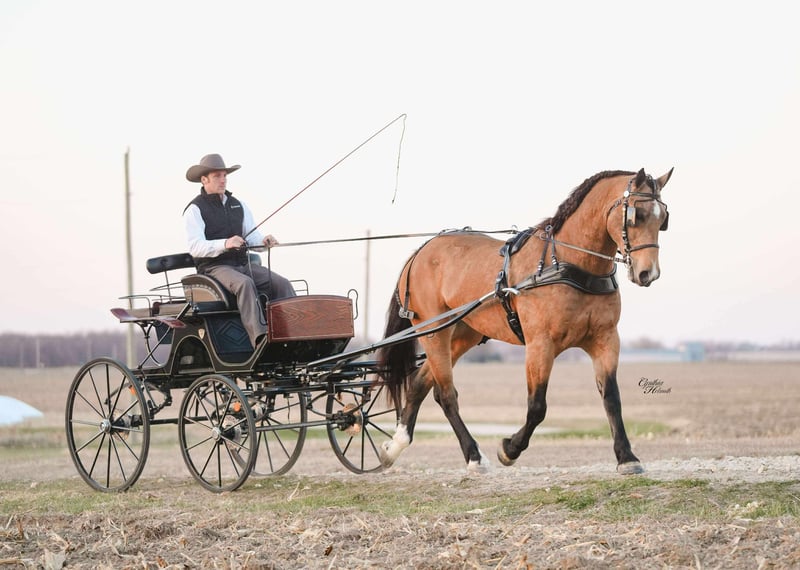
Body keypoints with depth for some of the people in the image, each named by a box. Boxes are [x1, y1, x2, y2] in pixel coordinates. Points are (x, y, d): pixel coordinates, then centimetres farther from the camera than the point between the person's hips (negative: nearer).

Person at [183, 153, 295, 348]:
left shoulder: (238, 205, 20)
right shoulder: (195, 209, -1)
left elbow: (252, 235, 16)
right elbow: (195, 247, -14)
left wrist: (263, 241, -9)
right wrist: (224, 244, -30)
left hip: (243, 264, 7)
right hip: (214, 267, -7)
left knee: (282, 283, -16)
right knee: (244, 283, -37)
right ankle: (259, 337, -49)